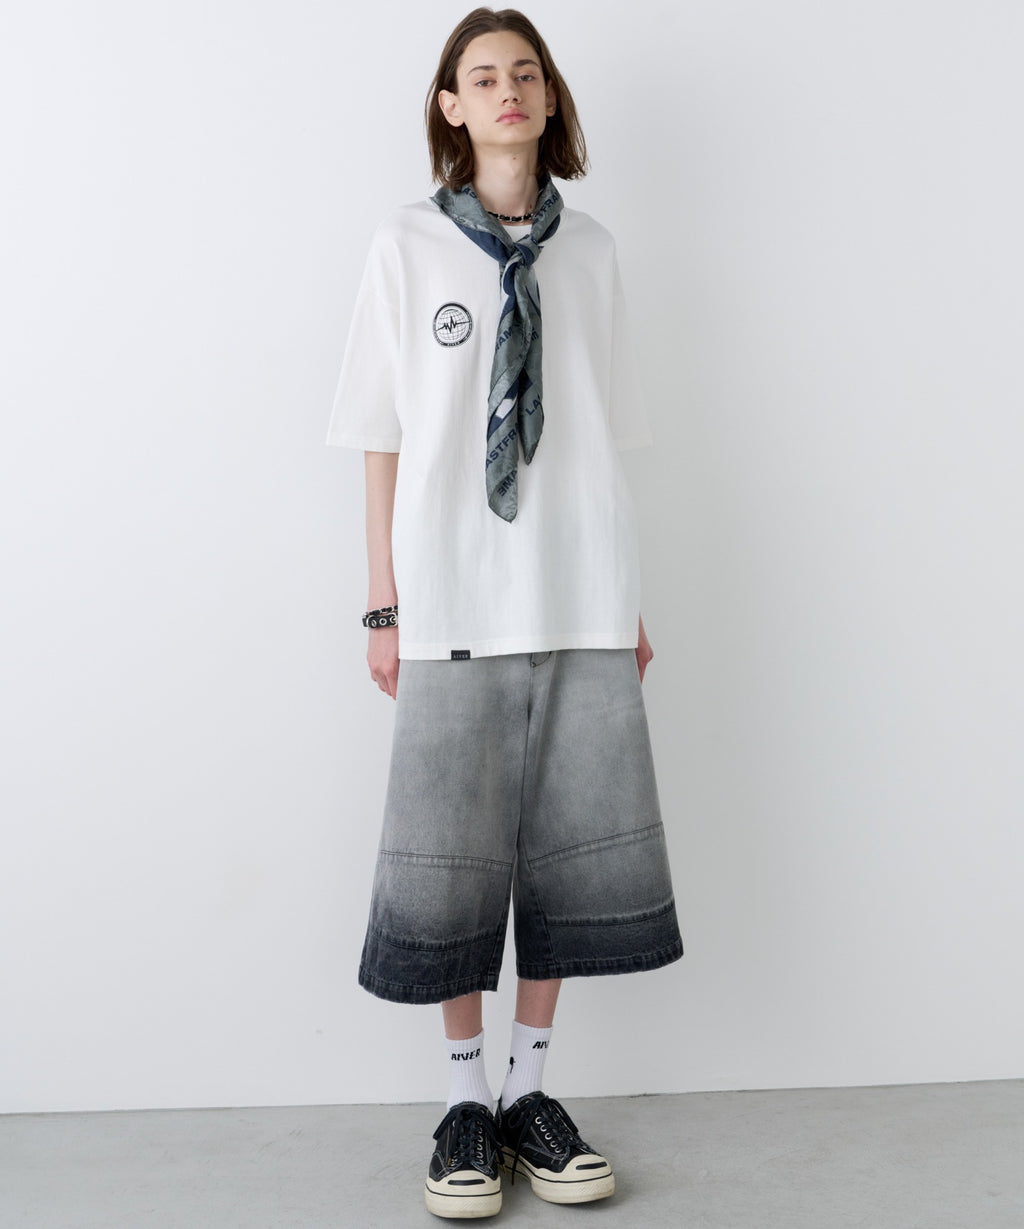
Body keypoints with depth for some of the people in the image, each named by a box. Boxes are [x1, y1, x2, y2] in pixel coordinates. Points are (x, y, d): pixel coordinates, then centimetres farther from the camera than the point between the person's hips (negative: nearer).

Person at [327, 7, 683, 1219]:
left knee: (570, 842, 6)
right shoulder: (407, 248, 4)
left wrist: (628, 600, 9)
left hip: (579, 598, 3)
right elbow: (385, 441, 2)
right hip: (457, 600, -2)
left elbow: (607, 440, 10)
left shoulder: (591, 252, 10)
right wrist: (384, 605, -2)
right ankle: (465, 1093, 21)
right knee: (453, 849, 3)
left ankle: (530, 1084, 23)